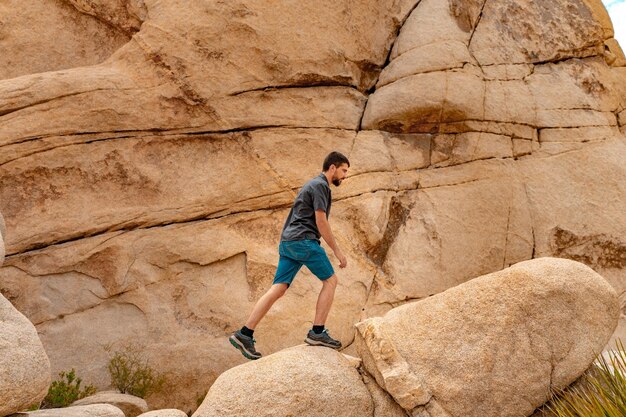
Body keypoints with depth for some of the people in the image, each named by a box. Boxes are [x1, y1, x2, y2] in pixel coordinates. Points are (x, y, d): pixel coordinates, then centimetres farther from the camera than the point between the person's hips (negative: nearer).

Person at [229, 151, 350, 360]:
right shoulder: (320, 185, -6)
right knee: (330, 280, 2)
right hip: (303, 241, -9)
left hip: (288, 242, 9)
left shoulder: (313, 184, 26)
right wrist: (337, 250, -9)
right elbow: (321, 221, -12)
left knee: (278, 289, 2)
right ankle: (317, 332, 0)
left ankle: (245, 334, -4)